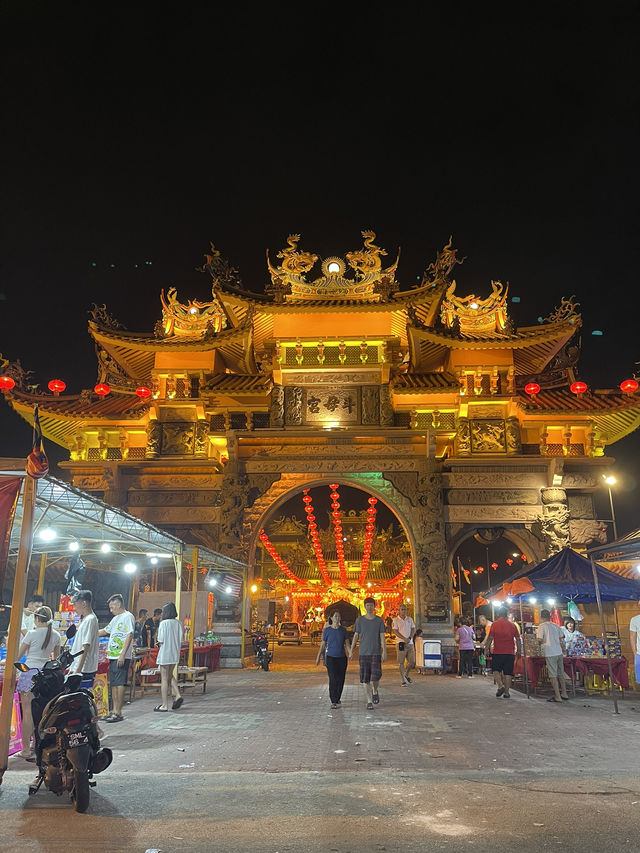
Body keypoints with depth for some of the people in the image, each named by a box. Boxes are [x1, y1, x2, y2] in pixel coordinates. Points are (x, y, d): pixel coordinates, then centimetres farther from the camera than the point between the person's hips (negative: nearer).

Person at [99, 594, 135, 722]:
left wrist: (122, 655, -20)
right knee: (113, 684, 11)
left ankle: (119, 713, -4)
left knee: (119, 683, -8)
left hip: (121, 657, -9)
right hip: (112, 656, 9)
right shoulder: (116, 619, 20)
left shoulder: (127, 616, -9)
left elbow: (129, 636, -16)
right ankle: (114, 711, 18)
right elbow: (105, 631, 32)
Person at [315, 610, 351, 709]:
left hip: (342, 657, 3)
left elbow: (347, 644, 1)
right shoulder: (327, 630, -2)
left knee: (341, 679, 7)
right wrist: (318, 657, 8)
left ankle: (337, 698, 28)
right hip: (331, 657, -2)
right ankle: (333, 702, -7)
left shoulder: (343, 630, 2)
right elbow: (323, 644, 5)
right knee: (333, 679, -13)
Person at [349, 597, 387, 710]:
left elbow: (382, 637, 2)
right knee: (364, 679, -1)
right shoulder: (359, 620, 3)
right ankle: (369, 701, 11)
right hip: (363, 653, 1)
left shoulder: (379, 620, 3)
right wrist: (351, 651, 4)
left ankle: (375, 691, 20)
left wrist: (384, 652, -6)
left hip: (376, 653, -1)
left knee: (375, 676, -11)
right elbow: (356, 636, 7)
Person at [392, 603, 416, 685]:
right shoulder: (395, 620, -1)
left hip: (410, 643, 4)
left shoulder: (410, 619, 11)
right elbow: (395, 631, -8)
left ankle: (406, 675, 28)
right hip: (400, 643, -4)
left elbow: (413, 629, 7)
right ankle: (403, 680, 4)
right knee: (401, 663, -3)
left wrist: (409, 638, -10)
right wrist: (404, 639, -18)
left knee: (412, 662, 3)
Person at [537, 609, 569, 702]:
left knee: (553, 676, -1)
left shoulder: (541, 626, -5)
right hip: (559, 652, 6)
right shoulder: (556, 626, 11)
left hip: (550, 653, -6)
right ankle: (564, 694, 22)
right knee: (561, 674, 16)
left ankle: (557, 697, 1)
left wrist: (540, 643, 9)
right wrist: (564, 649, 25)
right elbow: (561, 639, 13)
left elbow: (540, 640, -12)